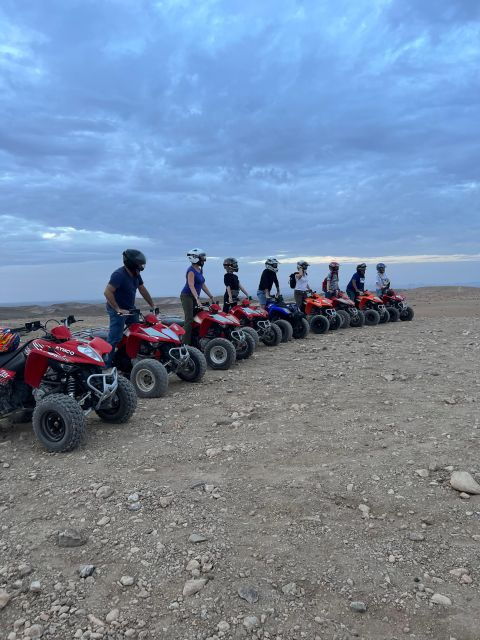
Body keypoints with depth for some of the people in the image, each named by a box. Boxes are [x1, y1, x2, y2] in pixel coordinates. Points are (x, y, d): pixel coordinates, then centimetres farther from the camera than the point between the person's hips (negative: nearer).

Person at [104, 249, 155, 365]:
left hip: (130, 308, 9)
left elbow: (143, 290, 16)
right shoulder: (119, 274, -21)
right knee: (114, 338, -10)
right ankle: (107, 364, -3)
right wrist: (118, 309, -29)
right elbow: (107, 292, -28)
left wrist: (152, 306, 15)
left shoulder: (136, 274, 5)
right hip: (117, 310, -9)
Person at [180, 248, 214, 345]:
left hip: (195, 296, 8)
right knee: (189, 320, -15)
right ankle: (186, 344, -16)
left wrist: (211, 296, 16)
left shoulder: (200, 270, 12)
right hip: (187, 296, -8)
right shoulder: (191, 270, -14)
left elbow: (203, 285, 18)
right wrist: (197, 299, -36)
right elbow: (191, 286, -25)